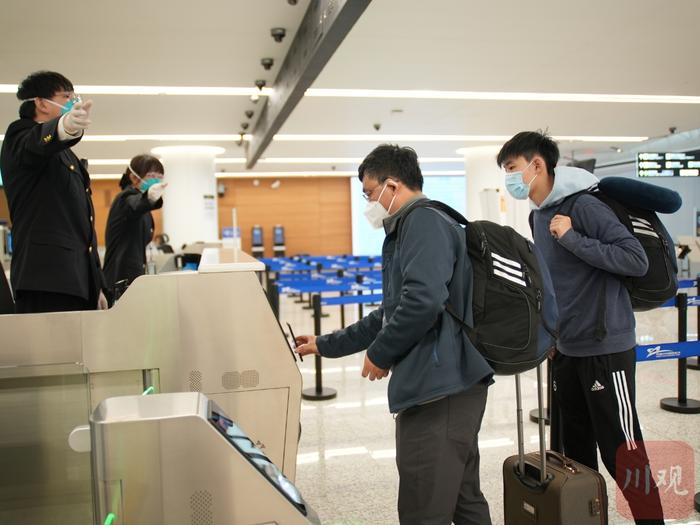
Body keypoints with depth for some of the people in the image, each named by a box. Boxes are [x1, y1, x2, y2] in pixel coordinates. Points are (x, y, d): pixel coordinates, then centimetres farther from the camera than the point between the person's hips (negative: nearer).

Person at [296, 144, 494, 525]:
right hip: (450, 385, 11)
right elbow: (391, 314, 27)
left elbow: (423, 300, -27)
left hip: (440, 387, -11)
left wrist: (379, 354, -11)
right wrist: (326, 345, 29)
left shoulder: (424, 222, -11)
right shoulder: (412, 228, 22)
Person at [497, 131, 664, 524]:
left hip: (605, 346, -8)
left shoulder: (583, 205, -15)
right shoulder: (538, 216, 10)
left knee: (620, 450, -1)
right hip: (565, 348, 8)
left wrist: (573, 238, -23)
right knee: (577, 446, 17)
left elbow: (637, 260, -21)